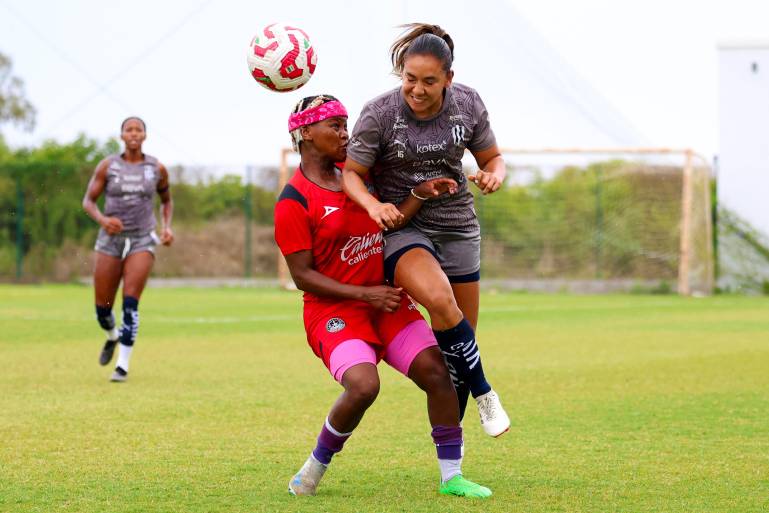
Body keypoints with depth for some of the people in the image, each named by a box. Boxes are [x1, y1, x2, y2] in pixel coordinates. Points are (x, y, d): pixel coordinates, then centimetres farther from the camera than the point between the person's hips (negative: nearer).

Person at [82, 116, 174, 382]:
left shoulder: (157, 169, 2)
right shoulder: (107, 166, -1)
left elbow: (167, 200, 19)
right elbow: (88, 201, 2)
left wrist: (167, 227, 1)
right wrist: (102, 219, -19)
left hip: (142, 241, -1)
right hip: (111, 240, 1)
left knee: (130, 303, -17)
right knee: (102, 307, 4)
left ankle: (123, 365, -13)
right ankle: (112, 337, 40)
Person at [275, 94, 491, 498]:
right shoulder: (294, 202, -11)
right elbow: (302, 276, -12)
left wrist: (422, 193, -9)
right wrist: (364, 294, -17)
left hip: (386, 300, 6)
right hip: (333, 310, -6)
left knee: (437, 371, -9)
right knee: (363, 385, -28)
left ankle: (451, 477, 2)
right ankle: (315, 466, -2)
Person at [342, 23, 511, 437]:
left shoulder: (467, 104, -6)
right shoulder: (378, 114, -16)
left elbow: (491, 158, 7)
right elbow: (351, 173, -9)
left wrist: (493, 176, -17)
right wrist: (373, 204, -30)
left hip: (457, 227, 4)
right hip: (400, 227, -4)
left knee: (461, 337, 5)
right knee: (440, 300, -33)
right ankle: (483, 393, -17)